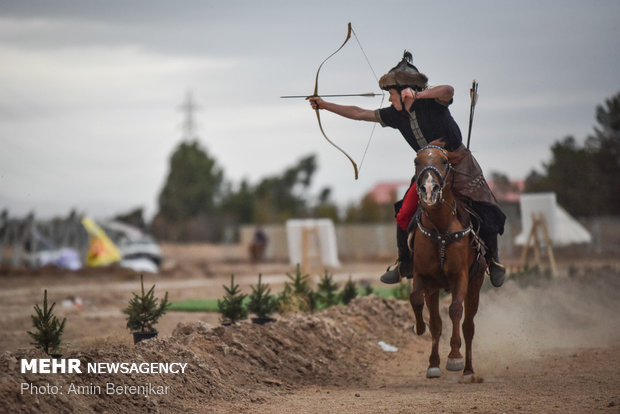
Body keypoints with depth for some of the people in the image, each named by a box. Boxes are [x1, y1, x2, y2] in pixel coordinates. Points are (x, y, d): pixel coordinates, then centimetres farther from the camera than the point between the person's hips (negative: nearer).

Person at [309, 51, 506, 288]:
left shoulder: (432, 102, -19)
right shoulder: (397, 114, -1)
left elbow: (448, 90, -41)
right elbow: (360, 114, 6)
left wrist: (417, 95, -50)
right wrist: (325, 105, 8)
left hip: (459, 165, -6)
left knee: (484, 215, -11)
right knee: (404, 217, -2)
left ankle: (493, 259, 14)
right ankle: (405, 265, 16)